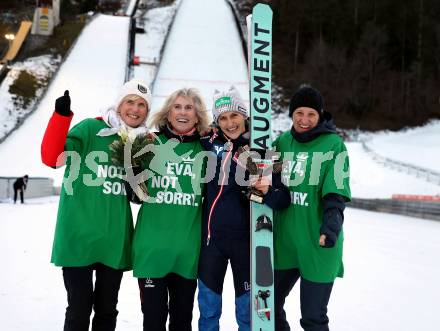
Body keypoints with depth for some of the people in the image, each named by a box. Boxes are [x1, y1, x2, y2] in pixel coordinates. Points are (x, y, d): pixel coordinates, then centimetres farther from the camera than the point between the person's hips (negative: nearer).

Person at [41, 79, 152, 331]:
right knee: (79, 309, -1)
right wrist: (62, 115, -33)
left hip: (115, 241, 5)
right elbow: (52, 157, -21)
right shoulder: (91, 129, -6)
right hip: (80, 236, -4)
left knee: (107, 311, 14)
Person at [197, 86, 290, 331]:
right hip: (211, 236, 2)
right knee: (208, 306, 13)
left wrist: (268, 191, -29)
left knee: (247, 308, 9)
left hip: (245, 238, -2)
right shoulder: (209, 144, 0)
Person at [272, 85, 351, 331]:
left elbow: (336, 192, -14)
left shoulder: (333, 144, -7)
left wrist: (331, 224, -27)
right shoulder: (283, 141, 7)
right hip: (284, 241, 5)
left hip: (317, 245, -5)